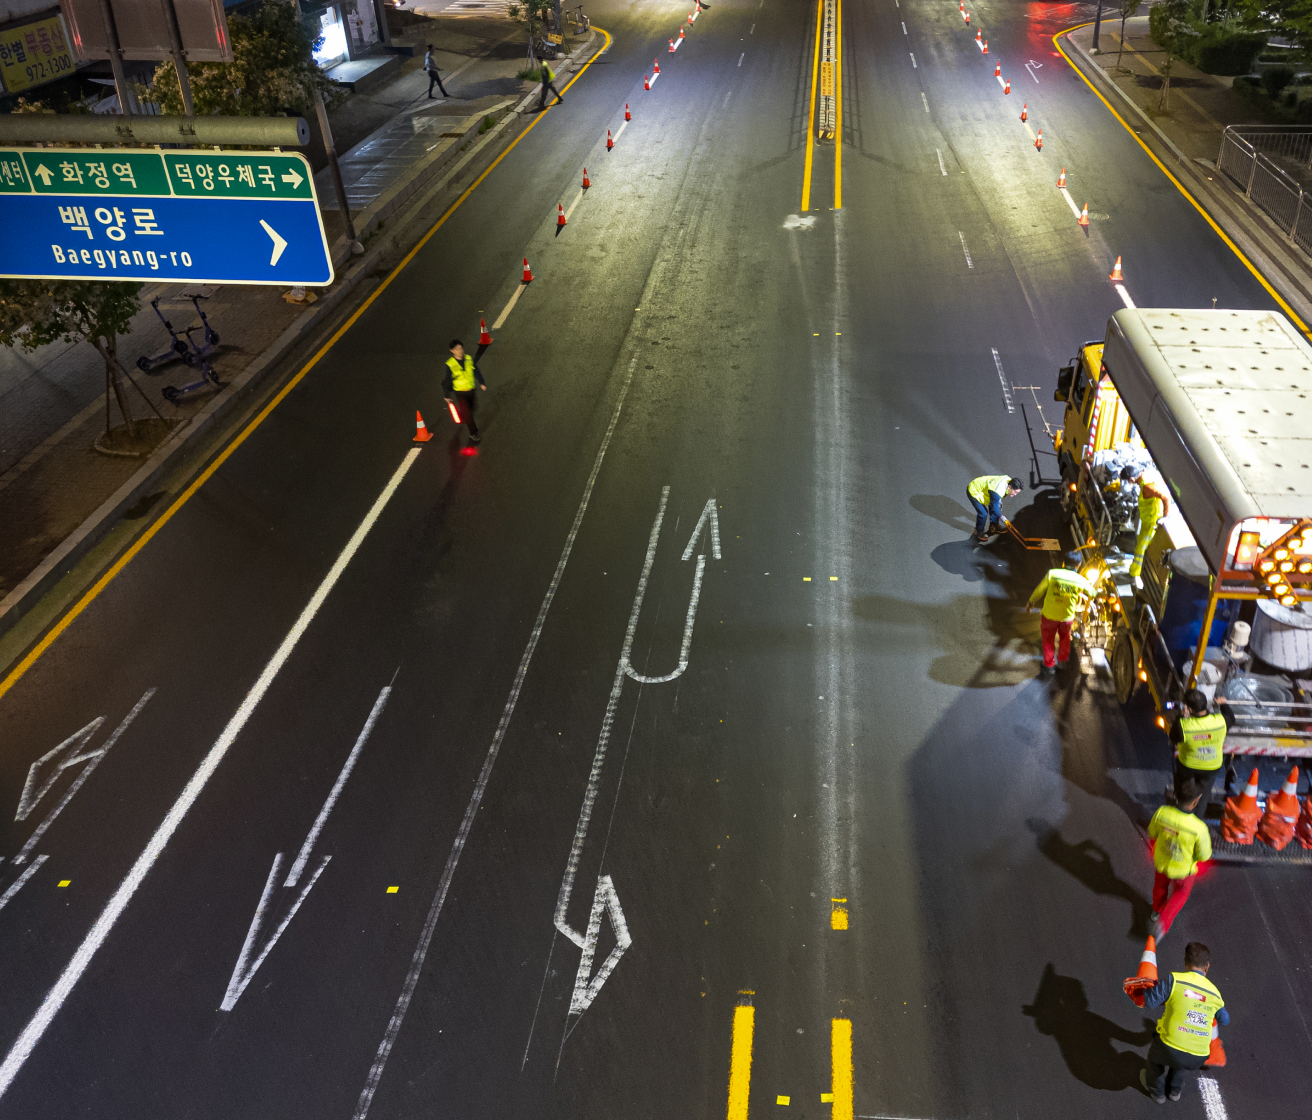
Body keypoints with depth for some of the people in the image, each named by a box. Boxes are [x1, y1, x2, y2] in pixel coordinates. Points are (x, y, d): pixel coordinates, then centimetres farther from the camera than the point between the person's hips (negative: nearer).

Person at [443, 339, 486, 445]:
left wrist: (481, 383, 3)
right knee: (467, 412, -3)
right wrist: (447, 395, -2)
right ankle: (473, 433, 13)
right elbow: (448, 381, -8)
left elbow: (476, 371, 5)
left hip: (471, 390, 4)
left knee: (471, 410, 19)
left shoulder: (469, 359, -8)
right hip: (460, 393, -4)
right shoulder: (450, 364, -17)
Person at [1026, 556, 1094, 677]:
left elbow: (1039, 590, -6)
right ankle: (1062, 661, 44)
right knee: (1065, 638, 29)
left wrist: (1031, 602, 10)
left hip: (1049, 615, -2)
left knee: (1048, 640, 17)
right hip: (1067, 617, 2)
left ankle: (1049, 666, 24)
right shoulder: (1081, 581, -11)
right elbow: (1092, 593, 7)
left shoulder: (1052, 574, -16)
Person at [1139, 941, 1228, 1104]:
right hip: (1198, 1059, 4)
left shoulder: (1174, 979, -9)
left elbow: (1150, 1001, -7)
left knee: (1155, 1051, 32)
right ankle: (1175, 1089, 55)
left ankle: (1157, 1091, 52)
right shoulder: (1214, 993, 7)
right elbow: (1224, 1021, 25)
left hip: (1170, 1052, -4)